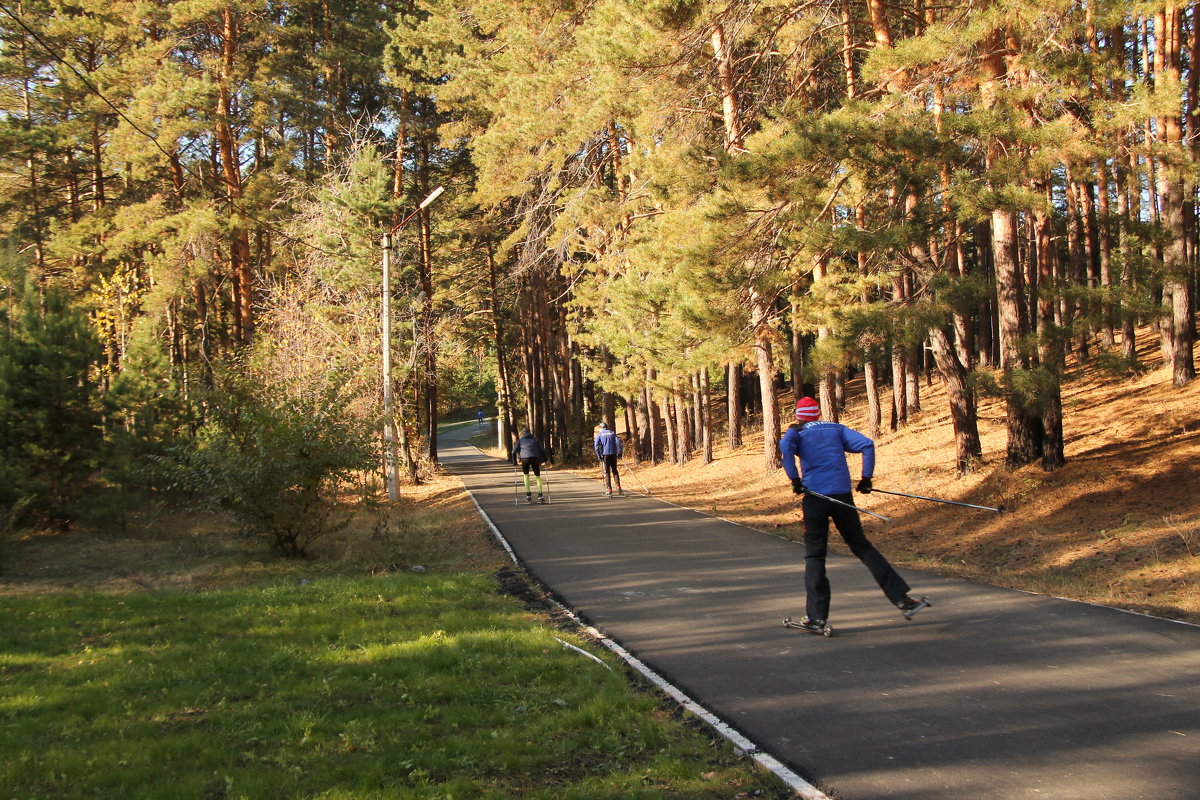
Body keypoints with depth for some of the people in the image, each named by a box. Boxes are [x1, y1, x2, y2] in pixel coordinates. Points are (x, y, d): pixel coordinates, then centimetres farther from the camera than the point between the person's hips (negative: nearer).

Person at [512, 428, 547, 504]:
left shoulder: (520, 440, 20)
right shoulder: (535, 439, 21)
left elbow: (514, 451, 12)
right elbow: (542, 450, 15)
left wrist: (514, 461, 22)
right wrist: (543, 459, 25)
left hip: (525, 459, 0)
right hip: (535, 458, 0)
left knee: (526, 476, 20)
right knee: (538, 476, 13)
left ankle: (528, 495, 13)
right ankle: (540, 496, 1)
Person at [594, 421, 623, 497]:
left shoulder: (599, 434, 4)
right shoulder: (612, 433, 11)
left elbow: (596, 445, -9)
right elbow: (618, 442, 0)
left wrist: (598, 455, -7)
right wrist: (620, 452, 1)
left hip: (605, 454, -2)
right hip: (613, 454, 2)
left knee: (606, 472, 3)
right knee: (614, 470, 14)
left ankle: (609, 490, -2)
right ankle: (618, 488, 5)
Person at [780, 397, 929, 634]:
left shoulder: (796, 432, 9)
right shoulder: (836, 429, 17)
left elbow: (785, 445, -15)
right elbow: (866, 445, 4)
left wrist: (795, 479, -13)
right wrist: (866, 478, 8)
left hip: (814, 496, -2)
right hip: (842, 496, 3)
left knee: (814, 556, 5)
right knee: (862, 547, 12)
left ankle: (818, 618, -1)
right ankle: (902, 598, 7)